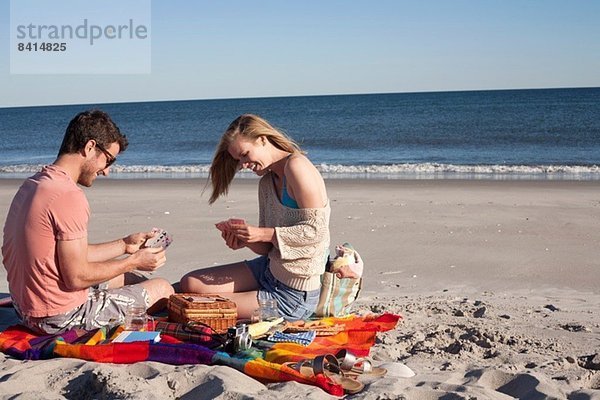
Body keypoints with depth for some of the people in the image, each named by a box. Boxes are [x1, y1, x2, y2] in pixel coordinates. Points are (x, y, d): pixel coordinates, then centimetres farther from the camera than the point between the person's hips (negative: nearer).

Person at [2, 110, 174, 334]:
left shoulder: (31, 185, 6)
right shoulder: (69, 196, -24)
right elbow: (76, 277, -23)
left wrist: (124, 245, 13)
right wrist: (133, 262, -9)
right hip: (61, 318, -10)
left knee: (130, 280, 26)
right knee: (161, 289, 4)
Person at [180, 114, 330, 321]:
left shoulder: (296, 166, -17)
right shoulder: (266, 182, 11)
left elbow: (316, 230, -22)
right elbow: (266, 248, 9)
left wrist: (263, 233, -23)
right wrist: (245, 239, -12)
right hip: (268, 271, 9)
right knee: (191, 283, 2)